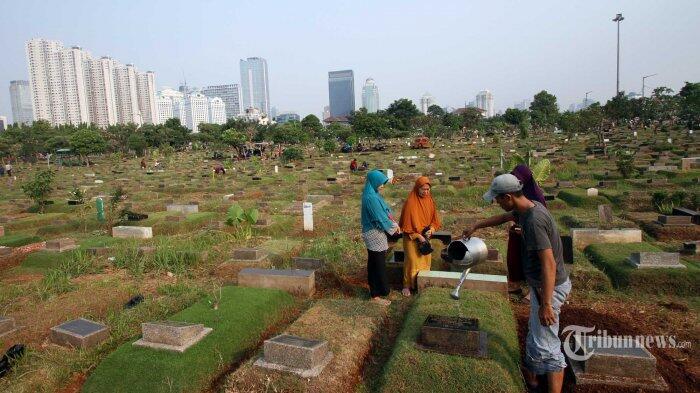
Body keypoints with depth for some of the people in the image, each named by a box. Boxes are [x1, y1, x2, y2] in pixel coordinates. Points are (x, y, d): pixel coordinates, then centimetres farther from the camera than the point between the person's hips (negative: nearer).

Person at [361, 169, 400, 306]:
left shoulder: (374, 195, 9)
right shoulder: (371, 198, -22)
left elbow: (386, 210, 12)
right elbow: (380, 217, -21)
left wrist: (395, 224, 2)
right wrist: (393, 227, -8)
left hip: (375, 233, 10)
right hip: (375, 234, -10)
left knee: (374, 263, 18)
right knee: (378, 265, -1)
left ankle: (374, 289, 31)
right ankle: (376, 295, 9)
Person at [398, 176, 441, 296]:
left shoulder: (430, 200, 0)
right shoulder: (410, 202, -19)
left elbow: (434, 219, 9)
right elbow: (407, 223, -17)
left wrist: (431, 230, -8)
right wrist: (418, 236, -17)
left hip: (425, 237, 6)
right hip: (412, 237, -6)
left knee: (426, 260, 13)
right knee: (412, 261, 1)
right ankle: (407, 285, 15)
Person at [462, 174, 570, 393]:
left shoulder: (533, 221, -29)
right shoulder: (528, 207, 1)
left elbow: (549, 264, -30)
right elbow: (503, 218, 22)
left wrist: (546, 304, -28)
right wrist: (475, 227, 33)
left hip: (549, 287, -10)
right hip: (540, 284, 10)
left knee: (546, 346, -4)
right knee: (534, 334, 23)